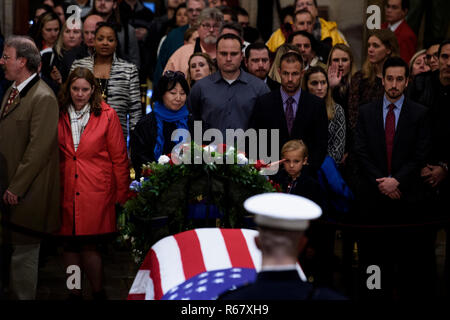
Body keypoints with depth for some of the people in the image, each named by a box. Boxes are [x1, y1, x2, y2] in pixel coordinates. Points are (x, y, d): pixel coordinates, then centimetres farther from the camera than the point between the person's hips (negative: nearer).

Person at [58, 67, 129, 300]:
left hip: (97, 191, -3)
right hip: (66, 191, 3)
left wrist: (121, 193, 1)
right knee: (69, 245, 5)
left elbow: (119, 157, 2)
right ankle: (74, 294, 16)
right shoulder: (59, 115, 7)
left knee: (89, 245, -7)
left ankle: (98, 293, 8)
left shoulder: (107, 115, -1)